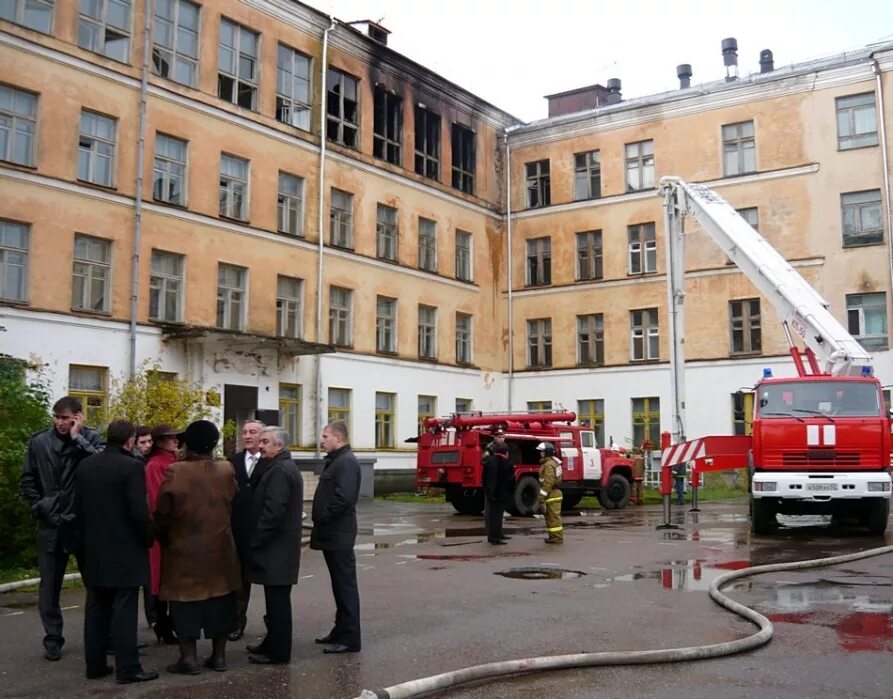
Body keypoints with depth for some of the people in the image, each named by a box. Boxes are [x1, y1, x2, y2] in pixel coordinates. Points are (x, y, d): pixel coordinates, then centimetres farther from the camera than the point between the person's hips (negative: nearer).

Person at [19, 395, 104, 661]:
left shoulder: (91, 438, -3)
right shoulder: (39, 441, 2)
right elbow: (27, 481, 9)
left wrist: (78, 438, -20)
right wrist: (39, 507, -1)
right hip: (51, 525, 2)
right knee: (49, 585, 9)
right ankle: (52, 639, 21)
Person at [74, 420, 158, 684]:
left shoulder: (85, 465, 6)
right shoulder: (131, 466, -16)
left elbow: (77, 506, 10)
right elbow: (139, 511, -19)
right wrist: (148, 538, -3)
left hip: (93, 549, 7)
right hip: (125, 549, -7)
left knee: (96, 609, 13)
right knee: (124, 610, -3)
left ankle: (95, 665, 18)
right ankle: (127, 668, 0)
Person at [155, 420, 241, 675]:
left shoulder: (174, 472, -14)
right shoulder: (226, 470, -5)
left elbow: (162, 513, -8)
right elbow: (232, 505, 4)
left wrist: (163, 537, 11)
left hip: (184, 548, -3)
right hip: (220, 547, 3)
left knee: (186, 599, 6)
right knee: (219, 598, 12)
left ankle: (188, 657, 8)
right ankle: (219, 655, 17)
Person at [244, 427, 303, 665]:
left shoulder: (279, 470, -17)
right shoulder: (287, 467, 16)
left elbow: (273, 511, -24)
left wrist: (256, 540, -16)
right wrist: (259, 539, 18)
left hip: (275, 546, -10)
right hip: (281, 545, 10)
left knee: (277, 599, -3)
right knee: (277, 598, 16)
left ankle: (278, 651, 3)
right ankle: (273, 643, 25)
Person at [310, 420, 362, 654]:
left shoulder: (346, 462, -15)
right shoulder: (335, 460, 16)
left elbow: (344, 497, -26)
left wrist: (323, 517, -17)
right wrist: (320, 523, 11)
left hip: (339, 535, -10)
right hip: (332, 534, 10)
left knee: (345, 584, -4)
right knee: (339, 584, 16)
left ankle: (349, 638, 2)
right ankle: (341, 630, 25)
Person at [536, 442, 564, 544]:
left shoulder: (549, 465, -18)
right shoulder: (553, 462, 16)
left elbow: (547, 483, -23)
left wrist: (541, 498, -21)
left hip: (551, 494, -10)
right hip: (554, 493, 10)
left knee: (553, 516, -5)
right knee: (551, 516, 16)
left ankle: (556, 538, -1)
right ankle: (554, 536, 23)